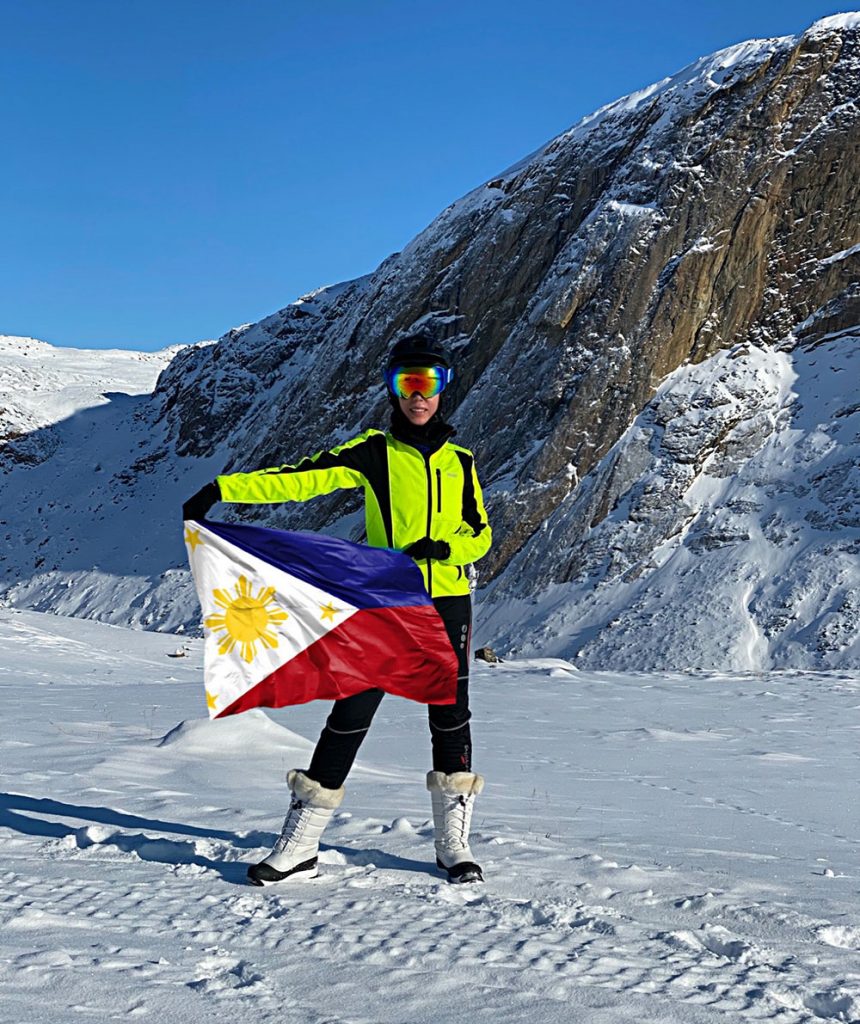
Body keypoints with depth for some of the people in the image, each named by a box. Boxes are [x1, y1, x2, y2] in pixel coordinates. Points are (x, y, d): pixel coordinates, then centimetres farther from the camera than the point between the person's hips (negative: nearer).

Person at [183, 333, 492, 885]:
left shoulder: (460, 460, 11)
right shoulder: (375, 451, 3)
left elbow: (481, 535, 12)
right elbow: (302, 477, -7)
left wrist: (444, 548, -10)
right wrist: (223, 489, -18)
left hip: (447, 601, 2)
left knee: (450, 716, 4)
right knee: (350, 714, -4)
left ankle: (454, 843, 15)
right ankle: (300, 844, 2)